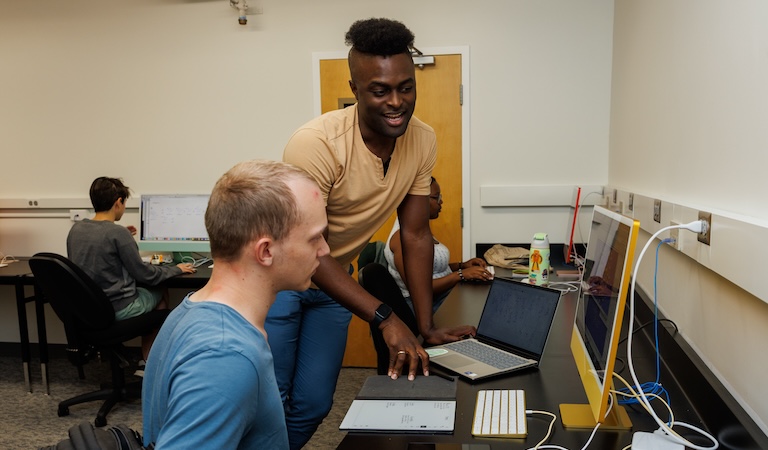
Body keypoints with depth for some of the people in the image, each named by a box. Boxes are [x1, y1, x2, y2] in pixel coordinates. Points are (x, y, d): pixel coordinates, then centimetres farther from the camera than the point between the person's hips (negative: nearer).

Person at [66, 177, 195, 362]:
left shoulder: (75, 228, 0)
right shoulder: (118, 233, -21)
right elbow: (143, 274, -14)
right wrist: (176, 269, 1)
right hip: (117, 310, -7)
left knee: (146, 290, 27)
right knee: (161, 293, 19)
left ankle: (147, 361, 27)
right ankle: (148, 360, 24)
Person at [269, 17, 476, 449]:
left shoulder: (423, 142, -13)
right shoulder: (317, 143, -30)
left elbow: (415, 234, -7)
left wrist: (427, 326, -10)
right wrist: (386, 319, -36)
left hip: (334, 278, 5)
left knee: (314, 405, 10)